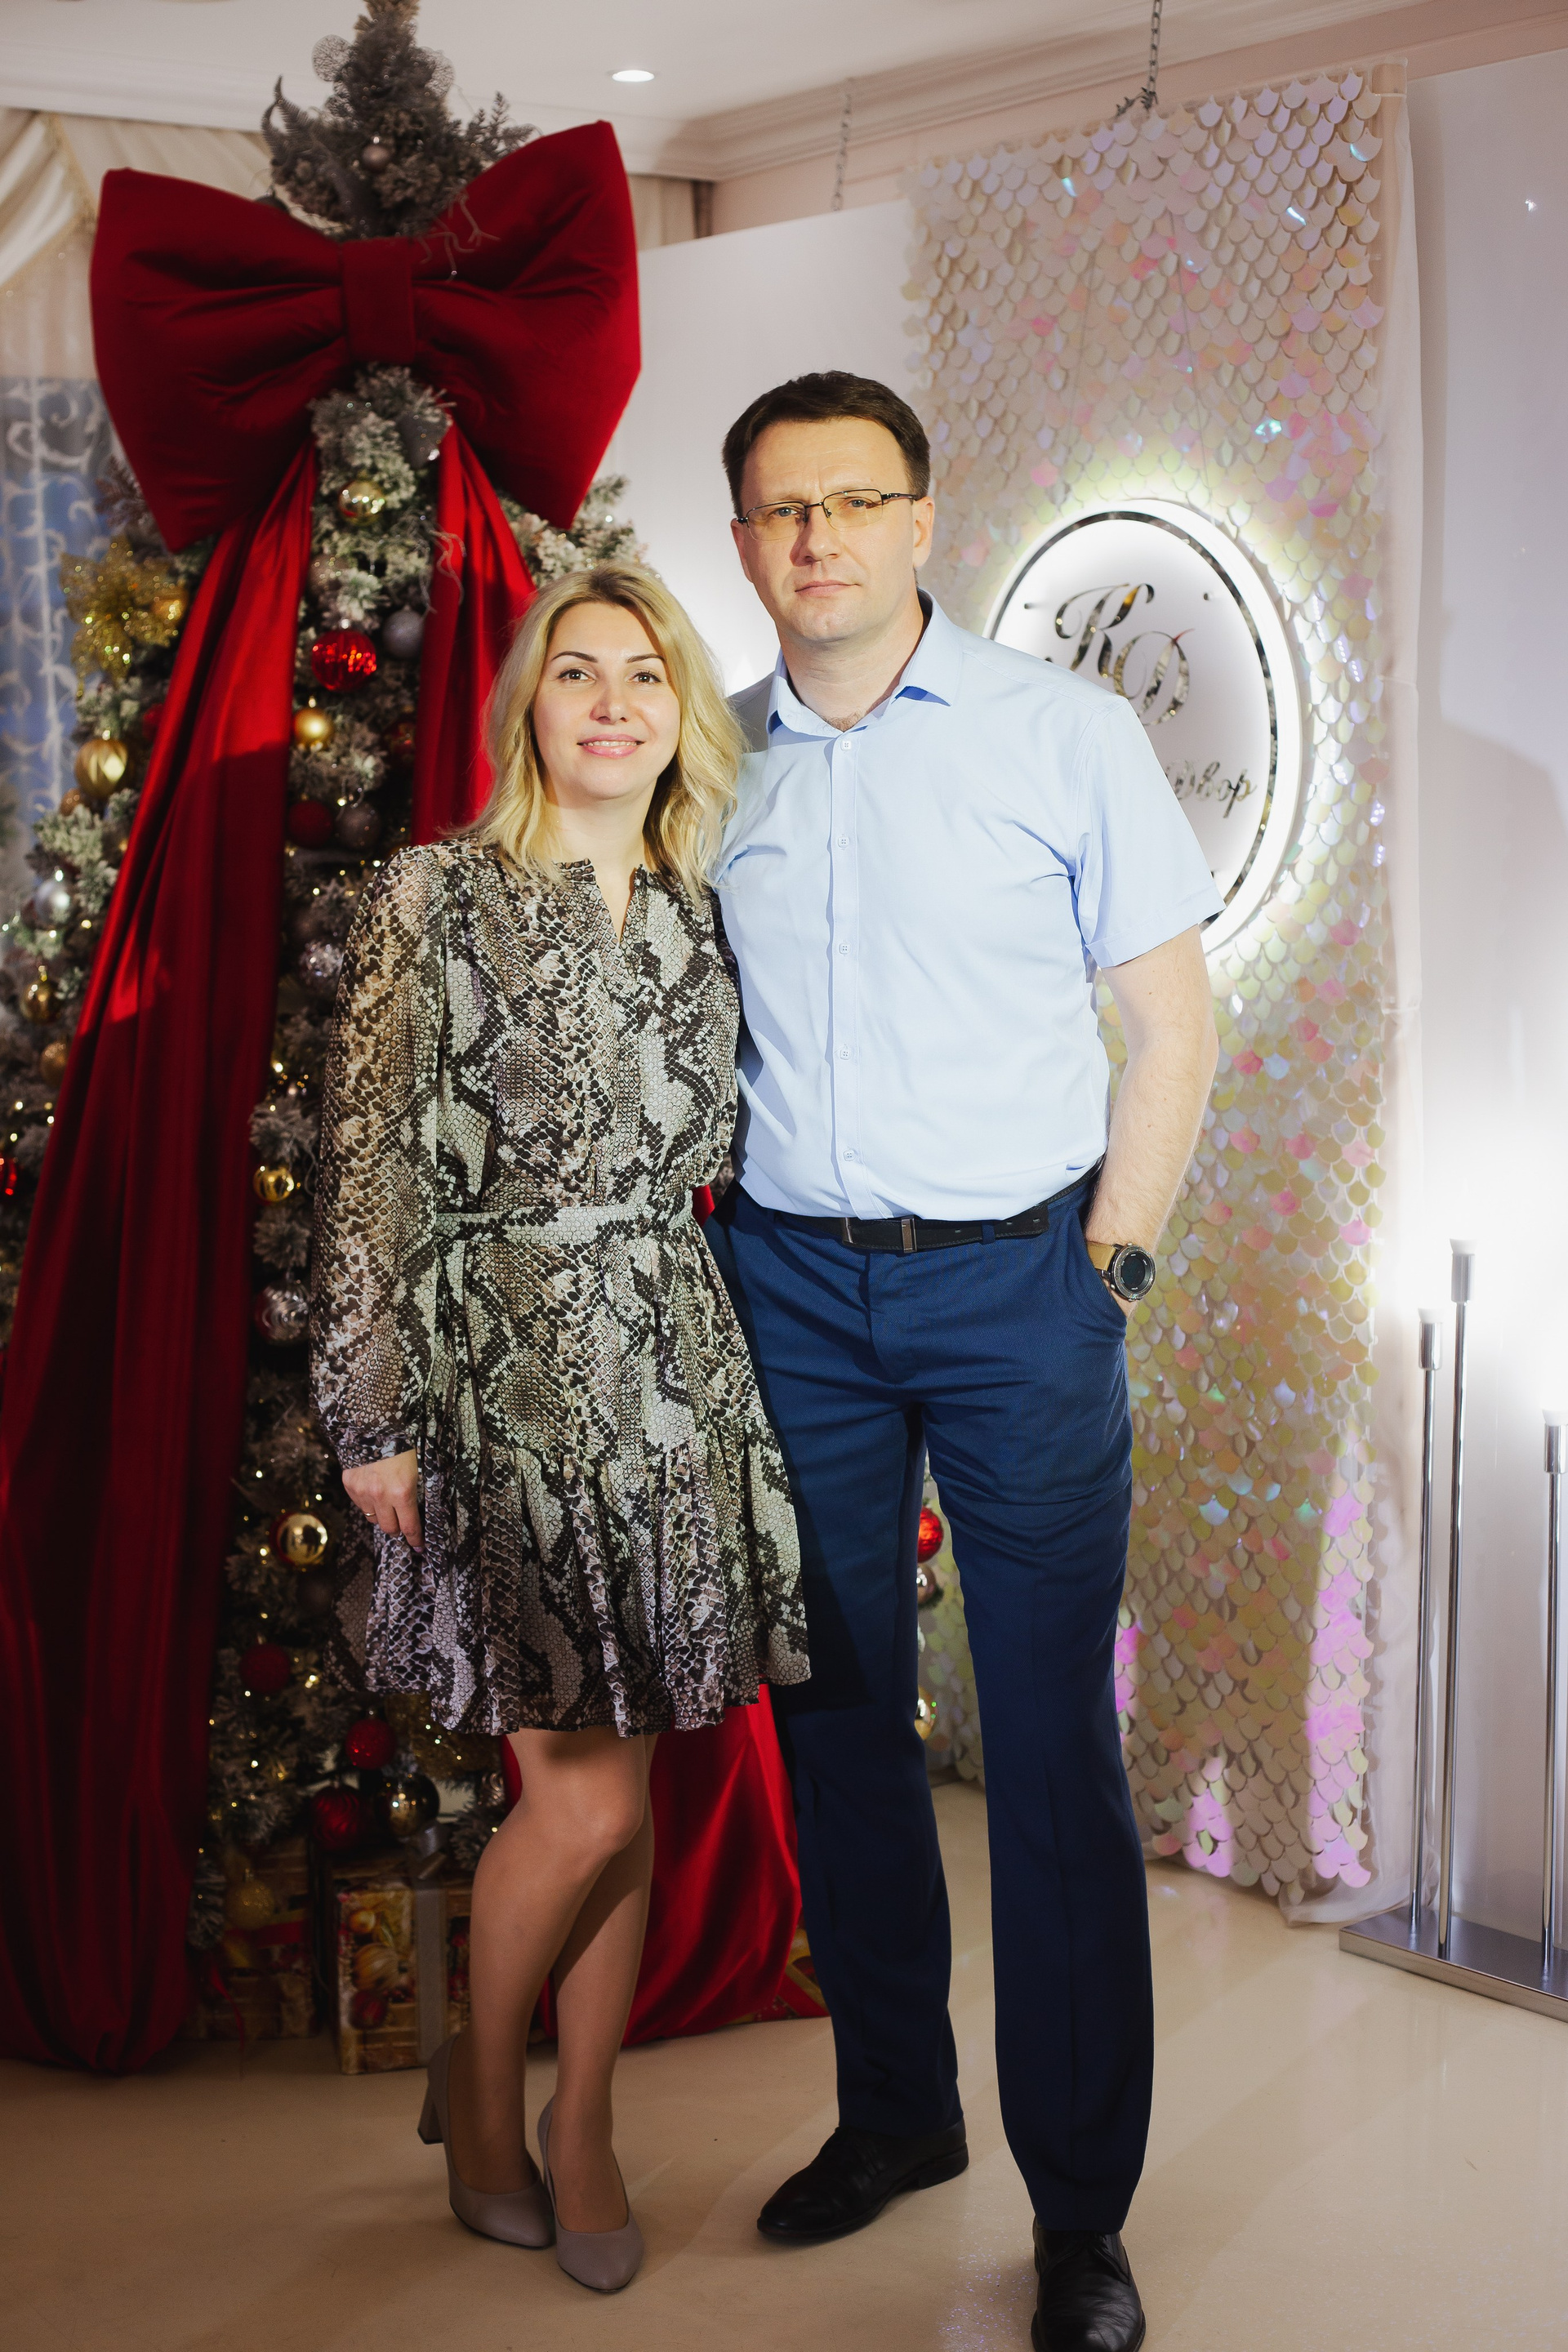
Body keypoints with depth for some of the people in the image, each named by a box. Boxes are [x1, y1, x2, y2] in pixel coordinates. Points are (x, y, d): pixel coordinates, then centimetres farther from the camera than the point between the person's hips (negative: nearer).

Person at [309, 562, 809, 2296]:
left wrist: (719, 1354, 16)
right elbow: (370, 1172, -7)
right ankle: (478, 2085, 22)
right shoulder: (436, 900, -6)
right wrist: (374, 1420, -9)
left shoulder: (694, 916, 10)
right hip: (504, 1368, -5)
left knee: (624, 1790, 9)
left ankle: (581, 2129, 25)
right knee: (584, 1798, -5)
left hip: (672, 1369, 5)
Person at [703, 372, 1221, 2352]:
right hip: (790, 1285, 3)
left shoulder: (1061, 732, -1)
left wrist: (1103, 1262, -4)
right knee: (836, 1717, 10)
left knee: (1051, 1741, -2)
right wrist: (721, 1247, 8)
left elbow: (1173, 1026, 2)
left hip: (1015, 1280, -3)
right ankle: (893, 2108, 28)